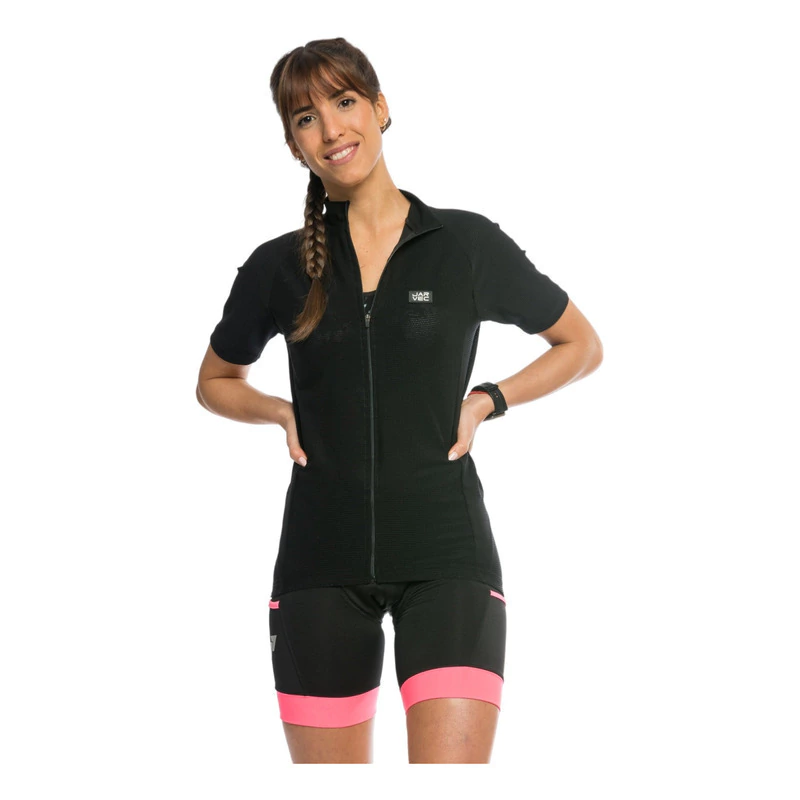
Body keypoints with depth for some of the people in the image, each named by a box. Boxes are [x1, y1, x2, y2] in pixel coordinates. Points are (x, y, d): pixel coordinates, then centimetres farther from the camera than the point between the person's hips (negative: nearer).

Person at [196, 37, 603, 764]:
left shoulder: (469, 244, 2)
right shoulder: (280, 267, 6)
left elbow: (582, 347, 14)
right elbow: (216, 382, 23)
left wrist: (487, 400, 1)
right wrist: (284, 412, 4)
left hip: (446, 554, -2)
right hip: (321, 561, 2)